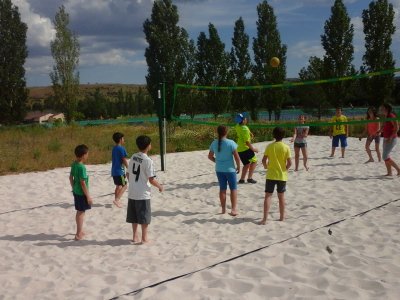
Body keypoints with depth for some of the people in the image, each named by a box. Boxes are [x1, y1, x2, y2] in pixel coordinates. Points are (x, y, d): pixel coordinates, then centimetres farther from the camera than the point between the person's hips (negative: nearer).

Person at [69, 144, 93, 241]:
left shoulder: (74, 164, 3)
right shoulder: (82, 167, -23)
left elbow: (71, 177, 12)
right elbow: (83, 183, -23)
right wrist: (88, 196, -17)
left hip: (76, 191, 8)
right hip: (81, 193, -8)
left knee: (79, 212, 19)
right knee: (81, 212, 2)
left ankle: (80, 231, 33)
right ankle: (78, 234, 8)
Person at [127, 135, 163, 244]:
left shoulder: (133, 157, 3)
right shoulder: (147, 160, -17)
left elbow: (128, 174, 10)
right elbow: (151, 179, -17)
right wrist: (160, 186, 0)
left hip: (132, 192, 7)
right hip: (143, 194, -7)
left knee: (134, 216, 15)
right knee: (144, 217, 6)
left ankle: (135, 236, 25)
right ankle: (144, 238, 13)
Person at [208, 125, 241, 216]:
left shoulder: (214, 143, -3)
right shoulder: (231, 143, -15)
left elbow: (210, 156, 7)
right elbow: (237, 157, -13)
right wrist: (238, 167, 0)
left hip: (219, 169, 4)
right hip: (230, 169, -4)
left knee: (222, 189, 14)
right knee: (233, 189, 8)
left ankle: (223, 209, 21)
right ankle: (234, 209, 5)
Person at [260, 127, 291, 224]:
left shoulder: (269, 146, -5)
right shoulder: (286, 147, -7)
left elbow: (264, 160, -5)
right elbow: (289, 162, -10)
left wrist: (266, 166, 15)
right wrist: (286, 168, 10)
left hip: (271, 175, 0)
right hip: (282, 175, 1)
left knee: (268, 196, 1)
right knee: (281, 196, 14)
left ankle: (265, 218, -6)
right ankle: (282, 216, 25)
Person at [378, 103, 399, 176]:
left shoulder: (391, 116, -15)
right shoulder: (385, 117, 11)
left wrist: (391, 137, -25)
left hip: (392, 139, -9)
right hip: (386, 139, 9)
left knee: (385, 156, -14)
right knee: (386, 156, 10)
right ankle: (389, 173, 17)